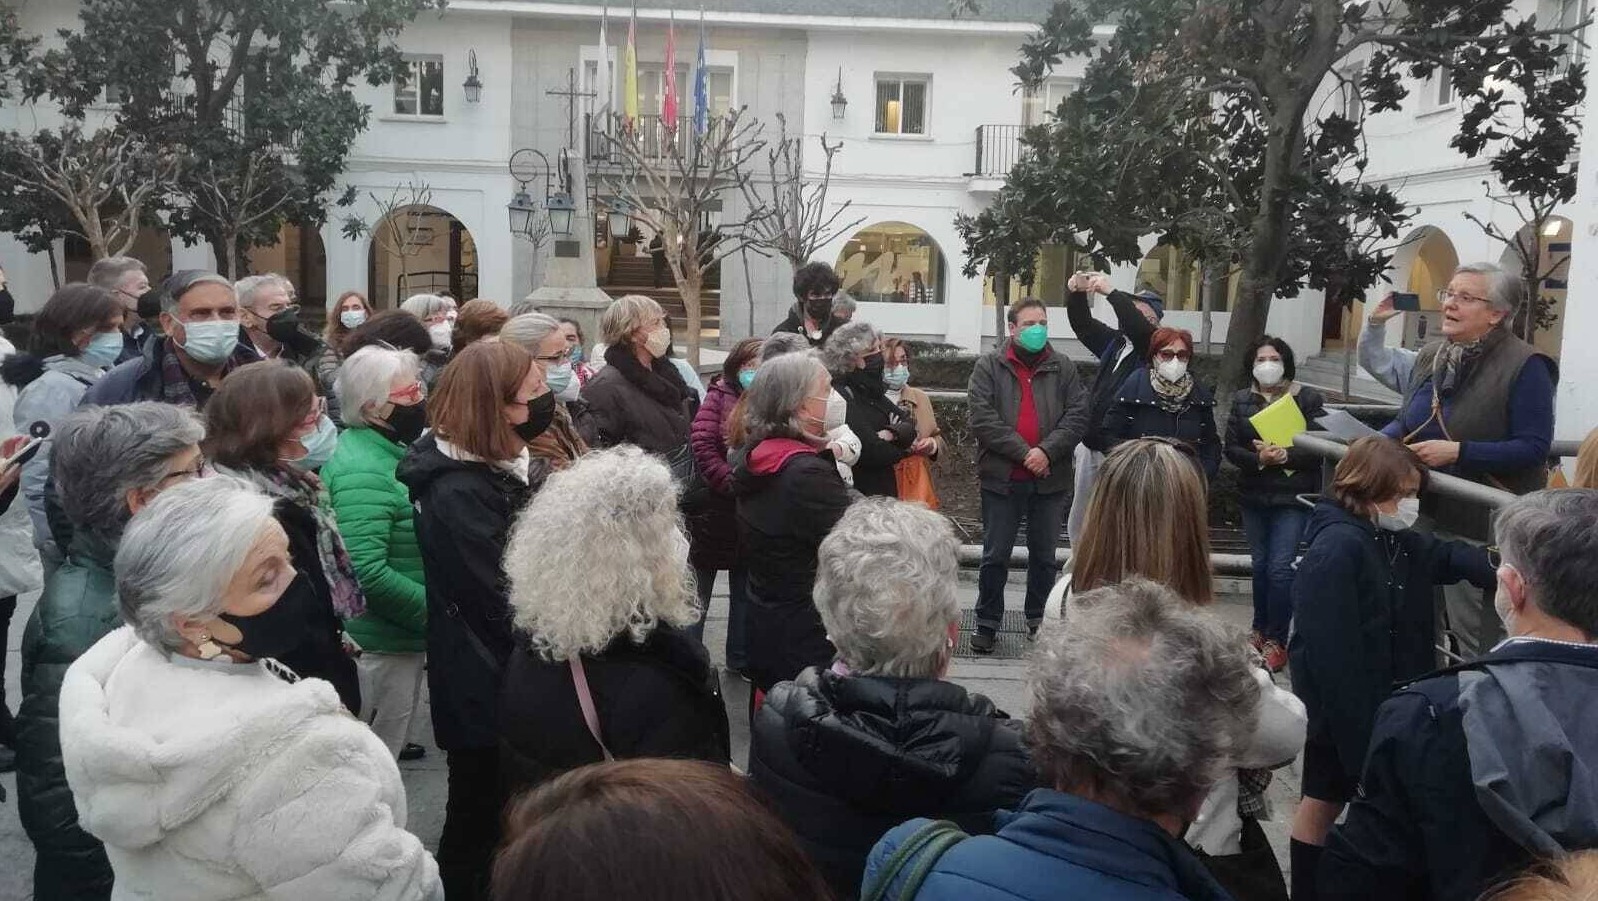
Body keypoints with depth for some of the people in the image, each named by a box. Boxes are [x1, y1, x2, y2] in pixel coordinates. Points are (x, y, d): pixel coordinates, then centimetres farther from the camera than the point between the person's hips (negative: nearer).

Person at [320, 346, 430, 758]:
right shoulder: (362, 471, -22)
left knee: (383, 757, 21)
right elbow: (368, 573, -29)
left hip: (401, 637, 9)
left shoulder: (387, 452, 9)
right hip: (382, 646, -9)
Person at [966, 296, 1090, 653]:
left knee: (1045, 556, 13)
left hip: (1050, 479, 2)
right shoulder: (989, 366, -1)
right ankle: (987, 623, 17)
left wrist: (1046, 451, -17)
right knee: (996, 556, 6)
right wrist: (1023, 452, -16)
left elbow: (1077, 416, -3)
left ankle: (1039, 619, 28)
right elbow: (982, 419, -11)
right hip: (1002, 477, -2)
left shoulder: (1063, 368, 6)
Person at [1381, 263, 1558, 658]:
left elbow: (1534, 448, -19)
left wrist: (1459, 452, -25)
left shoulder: (1524, 366, -14)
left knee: (1477, 639, 4)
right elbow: (1407, 422, 18)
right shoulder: (1431, 356, 9)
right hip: (1424, 515, 8)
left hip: (1483, 529, -7)